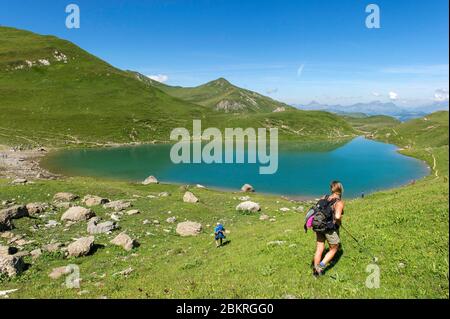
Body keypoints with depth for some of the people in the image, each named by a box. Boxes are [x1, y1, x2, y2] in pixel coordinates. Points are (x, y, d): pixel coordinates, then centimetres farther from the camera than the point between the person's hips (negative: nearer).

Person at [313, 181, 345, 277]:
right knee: (333, 250, 17)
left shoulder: (325, 198, 5)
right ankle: (321, 266, 5)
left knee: (319, 249, 14)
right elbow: (337, 216, -27)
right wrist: (339, 223, -7)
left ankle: (316, 270, 22)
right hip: (331, 229, -5)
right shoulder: (340, 202, -12)